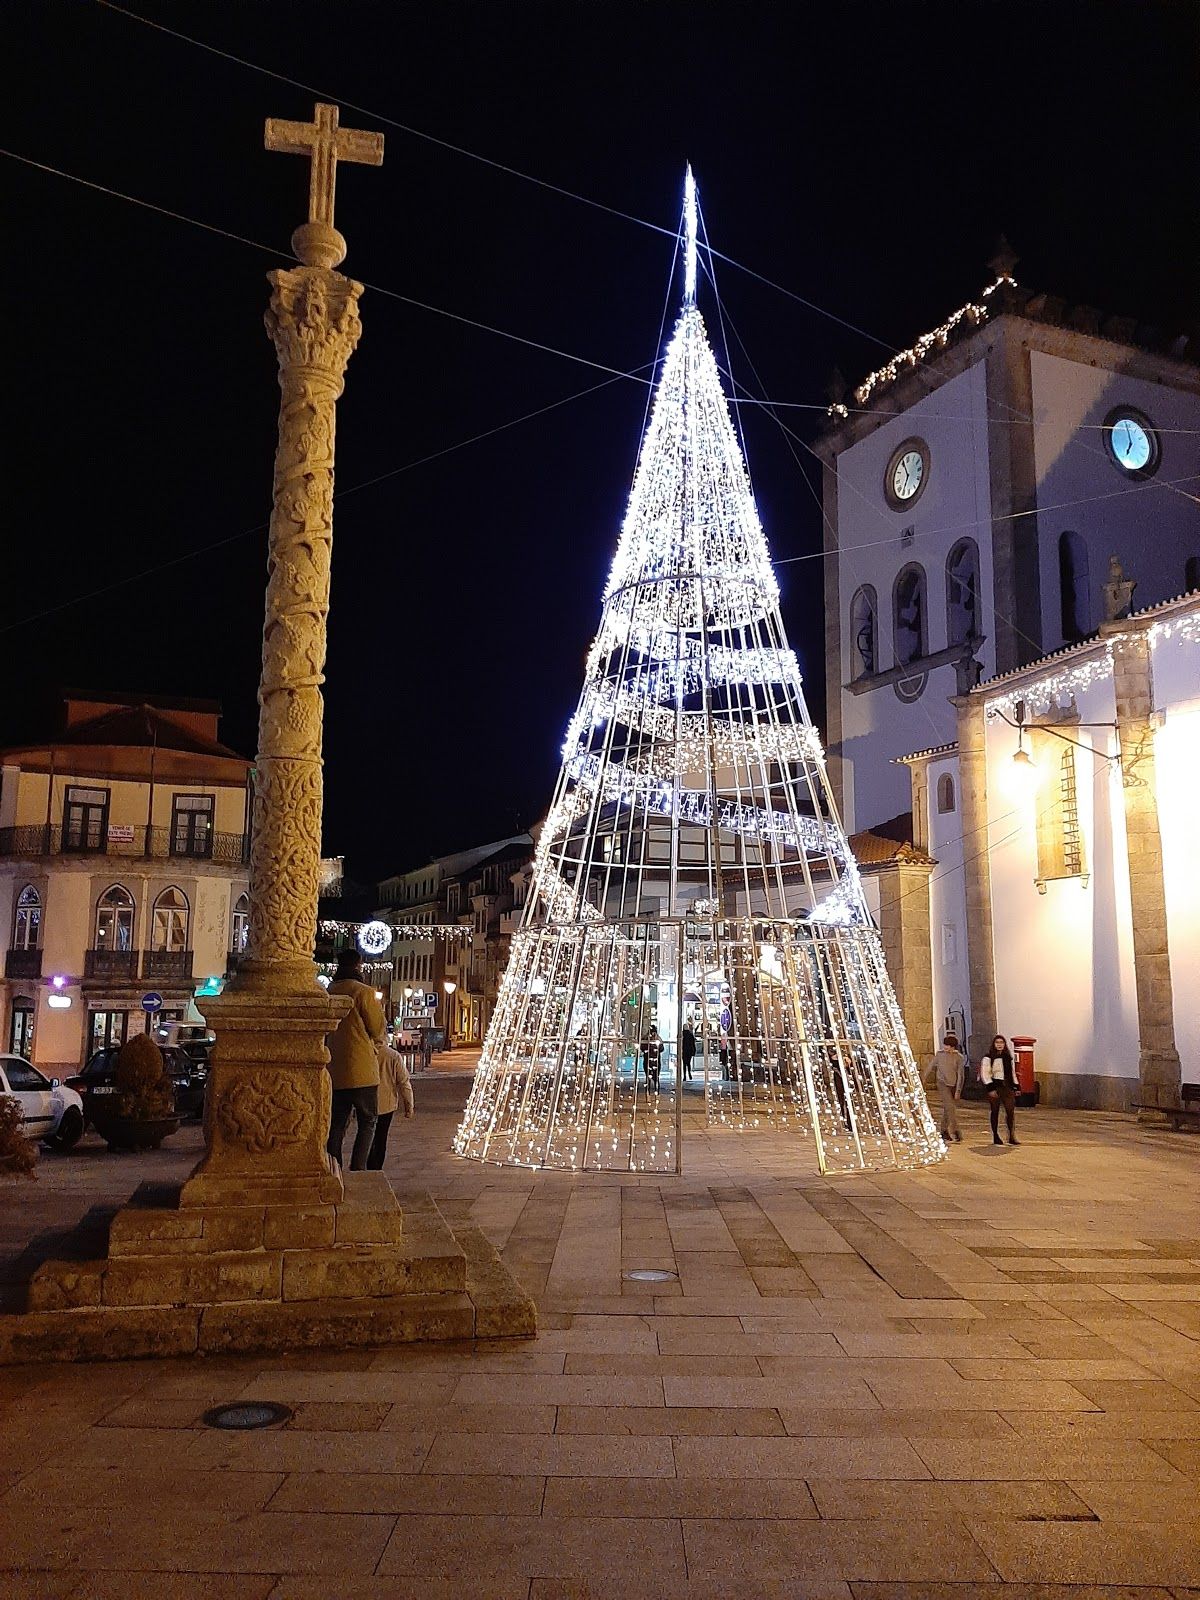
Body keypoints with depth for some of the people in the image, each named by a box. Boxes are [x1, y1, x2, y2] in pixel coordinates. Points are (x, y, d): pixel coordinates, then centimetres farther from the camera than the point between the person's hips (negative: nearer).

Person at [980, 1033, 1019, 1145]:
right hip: (995, 1087, -4)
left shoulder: (1008, 1057, 13)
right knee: (995, 1112, 3)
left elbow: (1012, 1073, 20)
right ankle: (995, 1136, 11)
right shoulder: (988, 1058, -4)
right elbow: (984, 1074, -9)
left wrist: (1015, 1087, 15)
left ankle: (1012, 1136, 3)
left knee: (1011, 1110, -5)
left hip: (1007, 1087, 4)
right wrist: (990, 1088, -16)